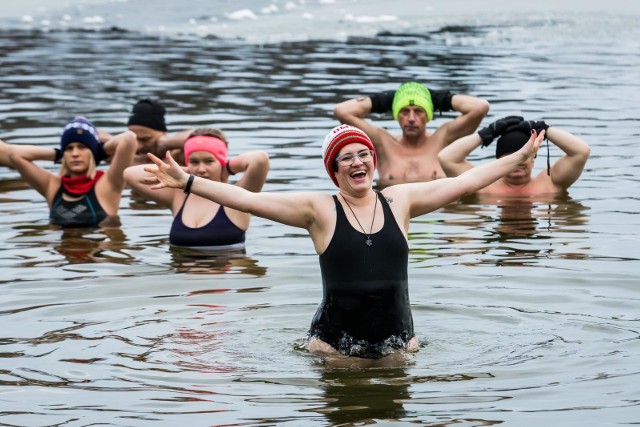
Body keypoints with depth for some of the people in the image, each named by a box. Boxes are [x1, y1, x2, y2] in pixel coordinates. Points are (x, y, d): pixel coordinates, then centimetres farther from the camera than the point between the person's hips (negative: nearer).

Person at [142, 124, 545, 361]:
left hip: (398, 341, 2)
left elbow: (466, 181, 10)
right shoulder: (319, 209, -3)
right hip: (334, 343, -2)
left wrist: (522, 156, 11)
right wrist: (186, 182, -16)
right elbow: (247, 198, -8)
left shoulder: (399, 200, 5)